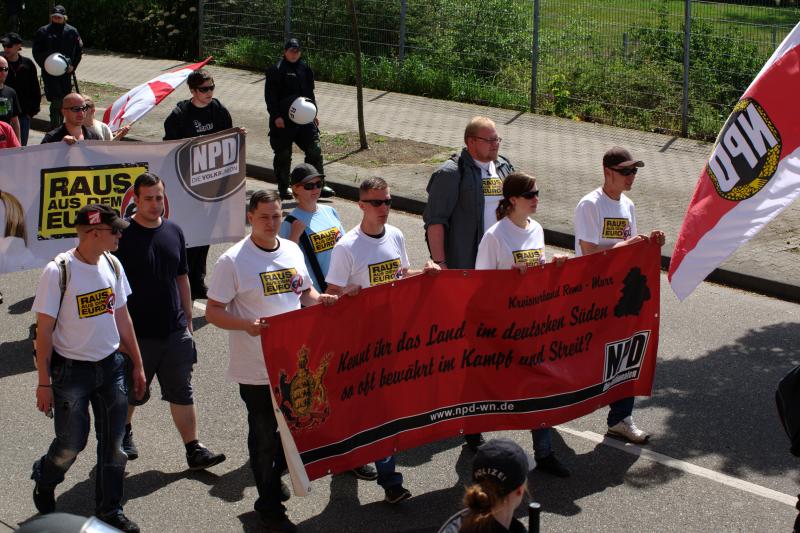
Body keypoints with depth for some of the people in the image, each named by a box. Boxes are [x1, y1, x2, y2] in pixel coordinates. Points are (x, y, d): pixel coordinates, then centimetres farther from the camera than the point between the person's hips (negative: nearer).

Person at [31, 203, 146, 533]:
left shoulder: (112, 264, 1)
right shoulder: (58, 271, -17)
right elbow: (44, 330, -12)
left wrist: (137, 365, 13)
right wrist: (44, 383, -12)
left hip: (111, 367, 5)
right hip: (71, 370, -5)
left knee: (113, 444, 8)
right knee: (71, 443, 5)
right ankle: (43, 481, 37)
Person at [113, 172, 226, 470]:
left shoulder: (174, 232, 6)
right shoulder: (123, 236, -10)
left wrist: (188, 319, 14)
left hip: (175, 331, 4)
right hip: (138, 332, -4)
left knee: (182, 392, 6)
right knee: (131, 391, 14)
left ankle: (194, 451, 9)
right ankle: (123, 433, 39)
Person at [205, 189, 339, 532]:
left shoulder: (292, 250, 7)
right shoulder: (233, 260, -12)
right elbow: (213, 311, -12)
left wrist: (318, 299, -4)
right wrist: (246, 325, -28)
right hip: (256, 367, -6)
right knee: (264, 434, 6)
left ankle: (274, 478, 42)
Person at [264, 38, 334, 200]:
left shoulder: (305, 69, 11)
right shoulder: (276, 70, -7)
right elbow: (270, 95, -10)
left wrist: (314, 113, 16)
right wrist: (276, 116, -17)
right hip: (283, 120, -5)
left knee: (315, 150, 0)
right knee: (283, 154, 4)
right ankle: (283, 188, 17)